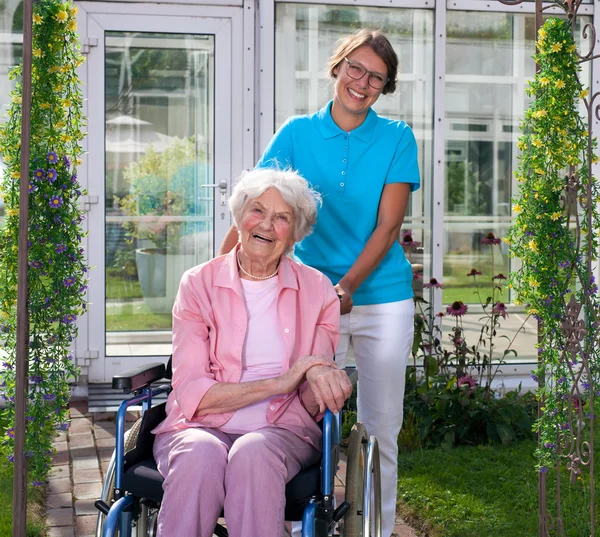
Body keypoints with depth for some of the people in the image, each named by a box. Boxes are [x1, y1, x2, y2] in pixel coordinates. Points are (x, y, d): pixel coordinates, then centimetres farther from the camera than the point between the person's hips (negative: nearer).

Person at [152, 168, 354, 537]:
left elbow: (313, 406, 3)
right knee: (199, 455, -35)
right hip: (201, 427, 0)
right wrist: (278, 383, -16)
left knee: (253, 452, -35)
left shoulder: (317, 291, 8)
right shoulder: (199, 285, 4)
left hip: (283, 430, 1)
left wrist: (319, 375, -22)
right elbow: (191, 394, -6)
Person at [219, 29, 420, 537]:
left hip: (382, 298, 0)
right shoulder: (298, 133, 2)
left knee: (380, 430, 8)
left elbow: (388, 226, -6)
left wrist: (348, 285, -19)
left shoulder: (397, 138, 0)